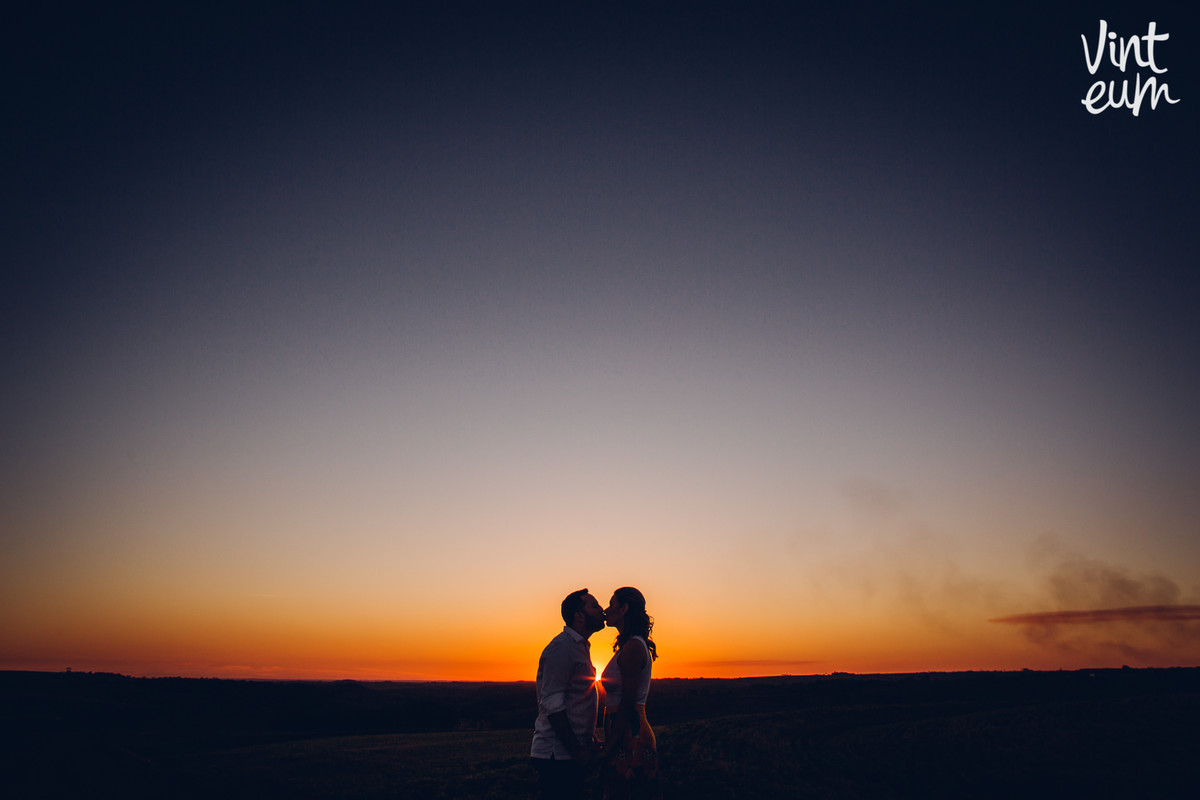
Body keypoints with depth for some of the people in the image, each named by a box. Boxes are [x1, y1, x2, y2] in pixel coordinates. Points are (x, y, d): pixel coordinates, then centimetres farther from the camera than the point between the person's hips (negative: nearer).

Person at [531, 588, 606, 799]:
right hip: (558, 754, -9)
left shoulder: (580, 647, 16)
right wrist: (577, 750, -21)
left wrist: (590, 741, 16)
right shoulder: (561, 647, -15)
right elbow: (552, 705, -21)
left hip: (571, 753, 9)